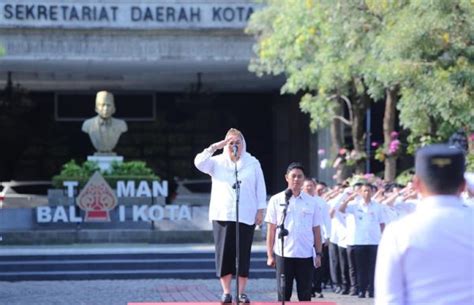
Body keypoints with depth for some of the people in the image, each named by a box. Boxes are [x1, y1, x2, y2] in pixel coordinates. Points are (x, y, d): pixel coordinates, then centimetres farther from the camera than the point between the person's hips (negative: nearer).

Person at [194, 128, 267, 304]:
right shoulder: (218, 162, 9)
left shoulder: (253, 163, 10)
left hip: (246, 216, 0)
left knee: (243, 254, -1)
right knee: (224, 253, -1)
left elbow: (260, 188, 9)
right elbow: (199, 163, -7)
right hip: (222, 215, 0)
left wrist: (261, 210, 2)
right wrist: (215, 147, -11)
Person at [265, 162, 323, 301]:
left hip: (305, 255, 1)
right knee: (284, 294, 1)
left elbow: (316, 230, 9)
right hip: (283, 254, -1)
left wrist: (318, 253, 3)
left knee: (305, 295, 3)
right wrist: (270, 255, -1)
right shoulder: (276, 200, 3)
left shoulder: (311, 202, 7)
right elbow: (271, 230, 3)